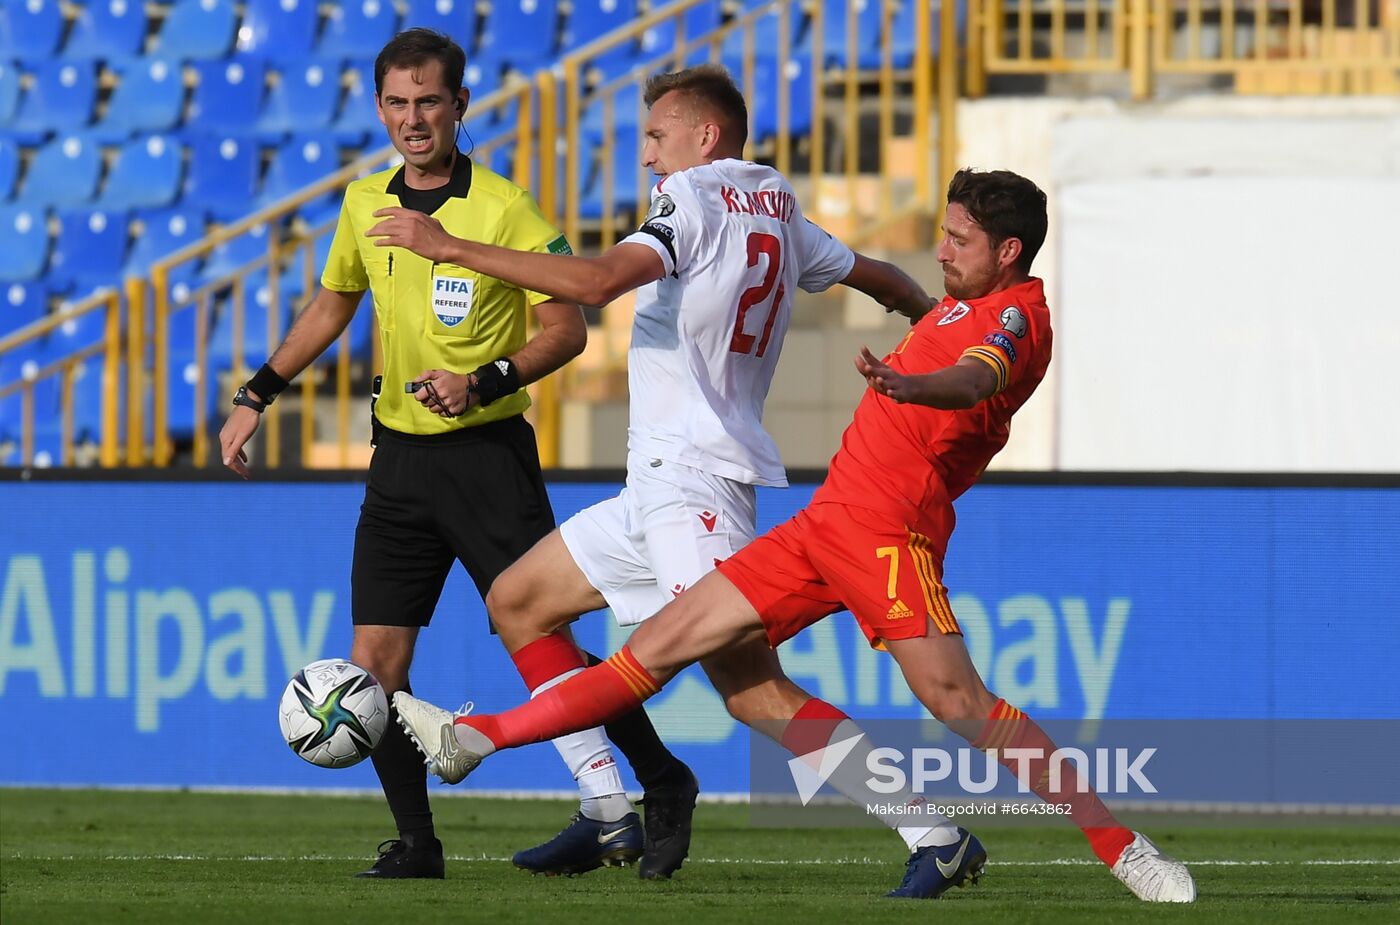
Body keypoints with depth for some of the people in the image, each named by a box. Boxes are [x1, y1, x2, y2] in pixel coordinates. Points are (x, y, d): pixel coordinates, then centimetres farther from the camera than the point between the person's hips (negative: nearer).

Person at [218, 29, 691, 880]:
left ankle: (659, 780, 11)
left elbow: (568, 328, -10)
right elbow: (333, 305, 24)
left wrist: (485, 383, -23)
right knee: (376, 659, -2)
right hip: (400, 456, 5)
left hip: (487, 452, -5)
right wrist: (258, 396, 20)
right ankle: (415, 841, 7)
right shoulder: (365, 204, 7)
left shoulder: (504, 209, -11)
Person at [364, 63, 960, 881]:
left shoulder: (696, 198, -9)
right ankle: (612, 810, 13)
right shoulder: (780, 214, 16)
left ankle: (934, 835, -20)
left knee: (751, 689, -17)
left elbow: (599, 281, -25)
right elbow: (881, 280, 29)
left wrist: (451, 248, -21)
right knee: (519, 600, 17)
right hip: (665, 482, 10)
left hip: (693, 479, -10)